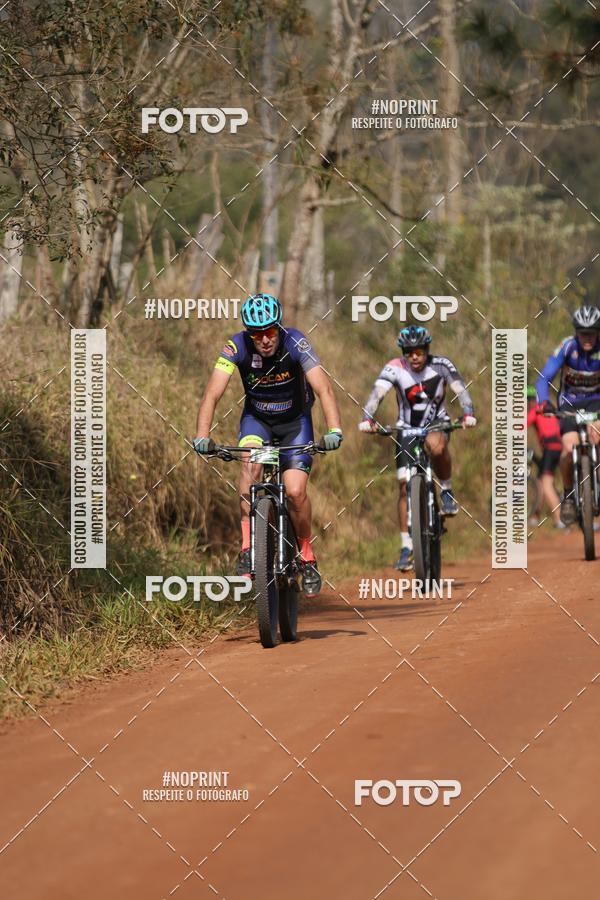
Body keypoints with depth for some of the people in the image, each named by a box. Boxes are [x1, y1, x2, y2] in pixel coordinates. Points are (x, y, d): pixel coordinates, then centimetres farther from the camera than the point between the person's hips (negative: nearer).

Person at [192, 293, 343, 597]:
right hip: (257, 418, 1)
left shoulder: (295, 343, -28)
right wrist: (202, 436, -45)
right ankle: (247, 545, -25)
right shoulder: (237, 347, -25)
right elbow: (212, 393, -31)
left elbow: (324, 389, -35)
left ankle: (306, 557, 10)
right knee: (251, 462, -31)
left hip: (295, 421, -1)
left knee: (295, 492, -15)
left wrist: (334, 430, -50)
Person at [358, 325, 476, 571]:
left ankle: (446, 490, -11)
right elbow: (377, 393, -29)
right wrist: (367, 419, -47)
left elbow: (460, 390, -22)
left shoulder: (441, 365, -14)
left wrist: (468, 413, -41)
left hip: (436, 423, -1)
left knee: (436, 446, -38)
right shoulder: (395, 369, -16)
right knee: (405, 486, -8)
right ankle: (406, 547, -2)